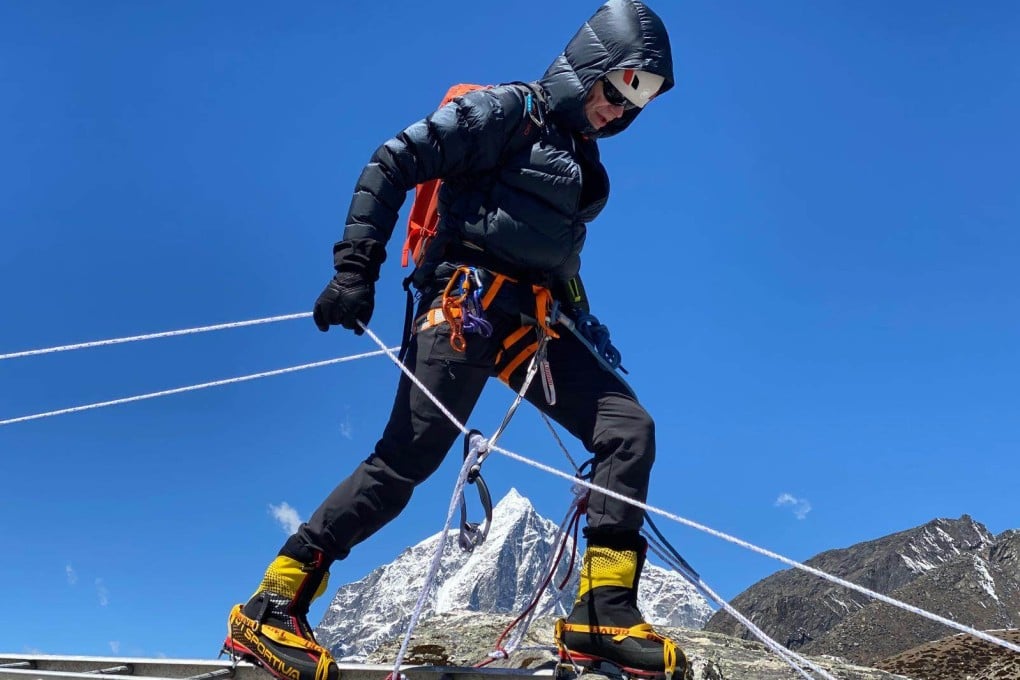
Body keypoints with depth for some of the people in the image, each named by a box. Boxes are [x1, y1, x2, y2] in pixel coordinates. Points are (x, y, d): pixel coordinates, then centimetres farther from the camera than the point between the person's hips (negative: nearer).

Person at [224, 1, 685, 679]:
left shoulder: (579, 158, 25)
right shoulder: (509, 110, 0)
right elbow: (394, 162, -8)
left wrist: (589, 332, 24)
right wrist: (355, 270, -17)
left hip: (535, 323, 8)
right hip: (469, 299, -8)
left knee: (630, 429, -5)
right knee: (407, 458, -14)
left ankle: (602, 616, -5)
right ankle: (271, 606, -5)